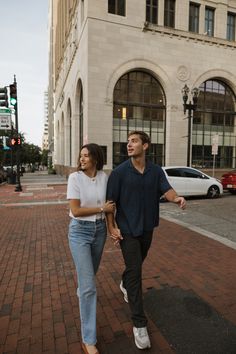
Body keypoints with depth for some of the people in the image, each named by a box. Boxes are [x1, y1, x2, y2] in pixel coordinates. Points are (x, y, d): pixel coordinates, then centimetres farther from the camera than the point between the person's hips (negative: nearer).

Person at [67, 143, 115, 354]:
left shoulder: (104, 177, -3)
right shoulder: (75, 177, -14)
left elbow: (110, 205, 5)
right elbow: (76, 211, -17)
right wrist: (102, 208, -14)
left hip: (100, 229, 4)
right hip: (80, 230, -4)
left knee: (90, 273, 25)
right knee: (88, 285, -4)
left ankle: (82, 294, 60)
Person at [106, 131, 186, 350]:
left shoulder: (156, 171, -2)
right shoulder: (119, 172, -12)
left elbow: (166, 190, -13)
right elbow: (110, 201, -9)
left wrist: (176, 198, -36)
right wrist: (112, 228, -13)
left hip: (147, 228, 4)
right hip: (127, 229, -4)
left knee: (136, 264, 23)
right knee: (135, 271, -3)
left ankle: (125, 284, 55)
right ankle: (139, 323, 10)